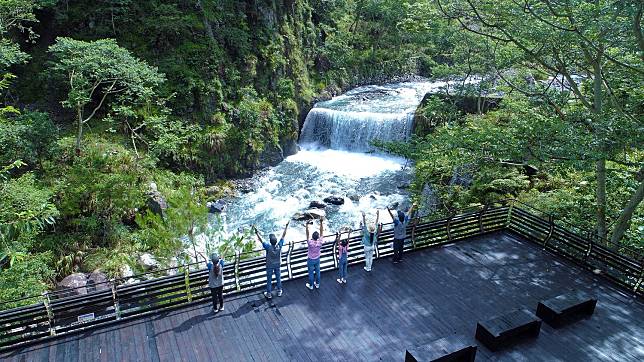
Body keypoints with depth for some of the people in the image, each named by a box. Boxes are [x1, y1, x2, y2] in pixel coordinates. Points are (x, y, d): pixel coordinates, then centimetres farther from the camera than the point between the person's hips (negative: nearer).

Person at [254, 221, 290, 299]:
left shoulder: (268, 247, -34)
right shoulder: (279, 246, -26)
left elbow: (261, 240, -34)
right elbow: (283, 236, -18)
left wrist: (256, 231, -33)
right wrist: (286, 226, -12)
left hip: (270, 266, -3)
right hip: (277, 265, 3)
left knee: (269, 280, 15)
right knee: (278, 278, 22)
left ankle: (269, 294, 31)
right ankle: (279, 291, 37)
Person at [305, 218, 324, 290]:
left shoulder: (310, 242, -32)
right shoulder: (320, 242, -25)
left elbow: (307, 234, -33)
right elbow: (321, 232, -22)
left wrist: (307, 225, -37)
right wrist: (321, 222, -23)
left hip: (310, 260, -3)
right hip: (317, 259, 3)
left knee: (311, 273, 15)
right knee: (317, 272, 21)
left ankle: (311, 285, 32)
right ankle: (317, 284, 38)